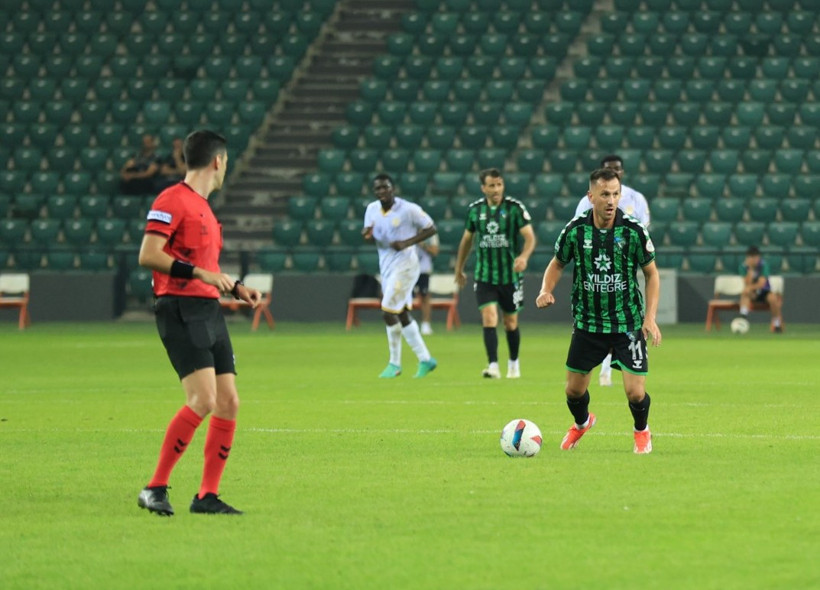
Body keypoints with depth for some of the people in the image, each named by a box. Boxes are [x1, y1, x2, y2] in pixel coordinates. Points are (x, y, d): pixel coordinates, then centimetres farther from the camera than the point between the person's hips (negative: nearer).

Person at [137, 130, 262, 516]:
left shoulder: (204, 208, 21)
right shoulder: (172, 200, -7)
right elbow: (148, 255, -18)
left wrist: (236, 289, 20)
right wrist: (200, 272, -21)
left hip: (209, 310, 9)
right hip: (180, 310, -9)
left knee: (229, 402, 3)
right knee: (203, 399, -19)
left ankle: (207, 496, 9)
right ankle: (155, 489, -13)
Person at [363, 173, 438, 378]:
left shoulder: (408, 209, -13)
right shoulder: (372, 209, 5)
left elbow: (431, 228, -8)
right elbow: (372, 237, 13)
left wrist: (407, 242, -19)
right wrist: (367, 235, -12)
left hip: (405, 266, -8)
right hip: (386, 267, 8)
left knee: (388, 312, -12)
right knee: (402, 315, 11)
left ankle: (395, 363, 1)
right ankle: (425, 359, 20)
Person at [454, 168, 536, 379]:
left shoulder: (515, 207, -8)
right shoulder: (475, 209, 2)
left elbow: (529, 236, -15)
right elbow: (467, 239, 15)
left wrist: (524, 256, -35)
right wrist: (459, 269, 20)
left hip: (510, 275, -1)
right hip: (484, 276, 1)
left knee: (511, 323, 11)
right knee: (489, 319, -14)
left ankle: (514, 363, 31)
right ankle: (493, 366, -16)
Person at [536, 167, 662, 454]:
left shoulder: (634, 231, -12)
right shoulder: (575, 230, -9)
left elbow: (651, 273, -1)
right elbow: (557, 263, 9)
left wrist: (650, 317, -9)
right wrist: (546, 290, -11)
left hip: (628, 323, -2)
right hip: (587, 323, 2)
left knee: (635, 393, -8)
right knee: (574, 391, 8)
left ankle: (642, 431, 26)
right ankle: (582, 423, 44)